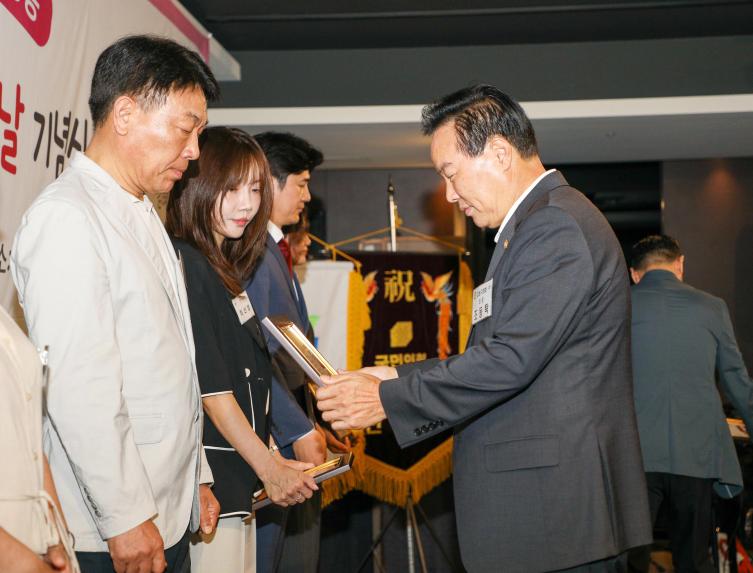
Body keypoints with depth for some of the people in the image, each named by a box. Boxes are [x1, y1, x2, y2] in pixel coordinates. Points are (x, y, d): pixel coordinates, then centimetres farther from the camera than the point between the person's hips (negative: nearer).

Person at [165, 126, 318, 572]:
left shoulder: (223, 267, 15)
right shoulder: (186, 264, -12)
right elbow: (210, 386, -15)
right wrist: (268, 467, -11)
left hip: (238, 476, 9)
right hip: (211, 477, -9)